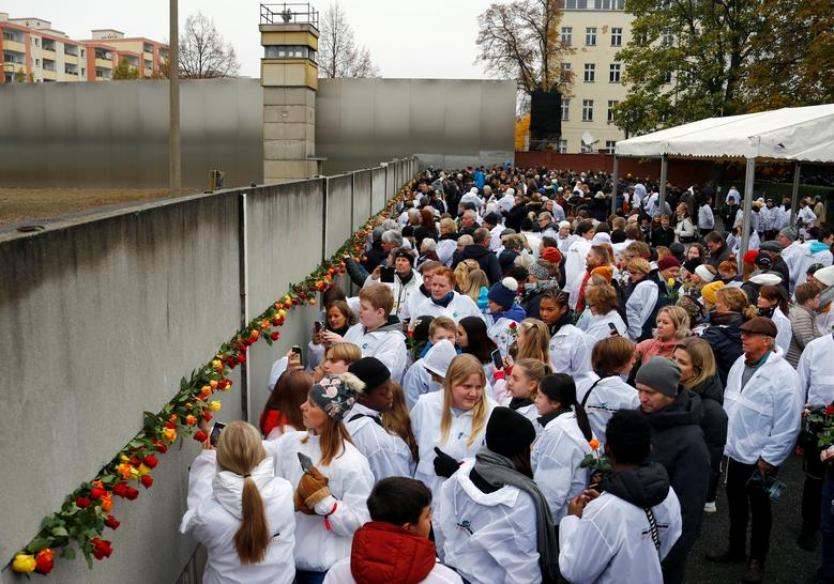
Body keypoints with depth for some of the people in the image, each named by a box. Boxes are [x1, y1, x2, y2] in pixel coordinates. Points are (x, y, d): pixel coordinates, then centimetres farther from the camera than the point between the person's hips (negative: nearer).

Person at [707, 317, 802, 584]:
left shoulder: (783, 375, -23)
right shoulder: (740, 364, -1)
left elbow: (787, 426, -20)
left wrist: (768, 460, -15)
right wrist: (724, 440, 11)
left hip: (759, 459, -6)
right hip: (734, 452, 7)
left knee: (759, 509, 13)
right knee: (735, 504, 22)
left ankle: (757, 560, 32)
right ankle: (735, 549, 42)